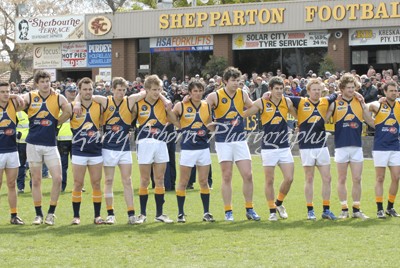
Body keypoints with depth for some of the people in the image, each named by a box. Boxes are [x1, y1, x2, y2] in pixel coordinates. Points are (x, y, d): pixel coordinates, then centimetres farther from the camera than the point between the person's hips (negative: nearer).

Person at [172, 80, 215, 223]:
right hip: (187, 148, -3)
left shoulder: (207, 106, 5)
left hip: (203, 148, 3)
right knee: (183, 182, 2)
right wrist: (181, 127, -5)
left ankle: (206, 212, 12)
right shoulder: (181, 106, -5)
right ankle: (180, 213, 10)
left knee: (204, 181, 6)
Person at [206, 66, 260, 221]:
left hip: (240, 140, 3)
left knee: (248, 175, -2)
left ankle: (249, 209, 10)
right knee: (227, 177, 0)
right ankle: (228, 211, 7)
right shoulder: (215, 96, -6)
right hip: (223, 141, -3)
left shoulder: (243, 95, 5)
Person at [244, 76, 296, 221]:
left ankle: (279, 203, 22)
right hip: (268, 148, -3)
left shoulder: (287, 102, 4)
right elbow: (244, 114, -2)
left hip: (284, 147, 3)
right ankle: (272, 211, 14)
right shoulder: (261, 103, -5)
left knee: (289, 179, -2)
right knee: (269, 180, 1)